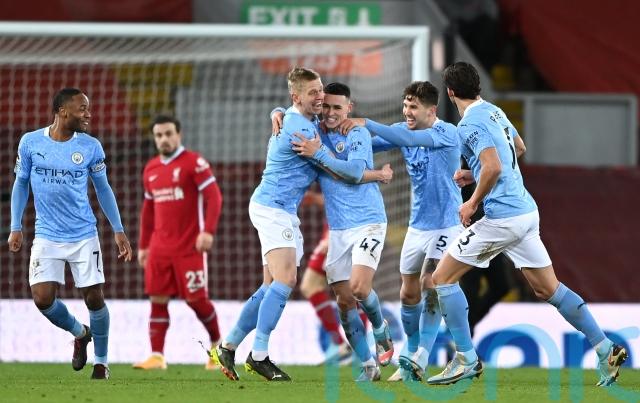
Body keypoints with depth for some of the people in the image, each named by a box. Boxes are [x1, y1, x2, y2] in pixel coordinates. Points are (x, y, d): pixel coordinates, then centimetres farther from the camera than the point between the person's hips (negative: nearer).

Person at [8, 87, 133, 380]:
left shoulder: (90, 147, -3)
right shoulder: (30, 143, -4)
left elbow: (102, 189, 8)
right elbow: (20, 184, 8)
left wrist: (118, 231, 5)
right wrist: (15, 228, 3)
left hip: (84, 236, 0)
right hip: (47, 236, 0)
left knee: (94, 298, -2)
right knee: (42, 298, -10)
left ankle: (101, 362, 17)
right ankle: (80, 333, 20)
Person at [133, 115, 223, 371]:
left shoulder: (194, 162, -6)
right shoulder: (150, 170, 13)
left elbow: (213, 197, -12)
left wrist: (208, 231, -22)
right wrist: (143, 246, 19)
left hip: (189, 246, -5)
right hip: (160, 247, 5)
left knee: (196, 299, -2)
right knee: (157, 299, -1)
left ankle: (217, 344, 20)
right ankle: (157, 357, -1)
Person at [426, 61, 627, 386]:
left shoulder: (470, 123, -14)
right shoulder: (494, 111, 14)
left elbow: (493, 167, -26)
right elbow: (518, 147, 31)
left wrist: (473, 202, -12)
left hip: (502, 218, -9)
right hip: (527, 211, 9)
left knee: (443, 277, 1)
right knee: (548, 289, 14)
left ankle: (466, 359, -1)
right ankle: (606, 350, 10)